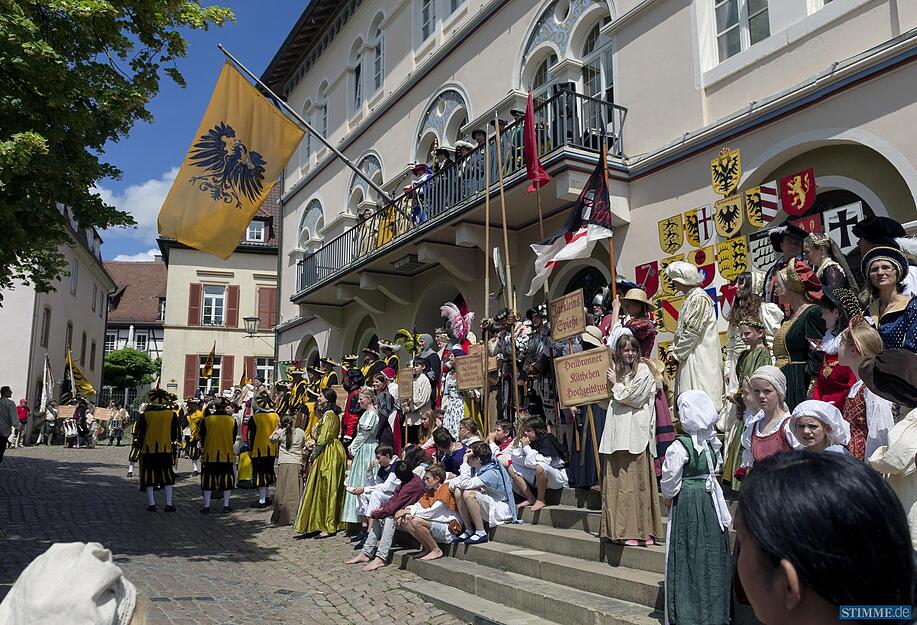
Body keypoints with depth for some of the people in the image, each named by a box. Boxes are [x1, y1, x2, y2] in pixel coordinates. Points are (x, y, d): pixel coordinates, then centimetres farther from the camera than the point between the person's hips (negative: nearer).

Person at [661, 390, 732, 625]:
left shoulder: (679, 447, -20)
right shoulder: (712, 441, -1)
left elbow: (669, 485, -16)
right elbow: (715, 472, 8)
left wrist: (669, 496, 3)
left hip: (687, 503, -5)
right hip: (711, 501, 6)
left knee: (690, 558, 5)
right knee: (713, 554, 15)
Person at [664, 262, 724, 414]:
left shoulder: (700, 298, -12)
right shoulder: (689, 299, 17)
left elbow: (693, 331, -17)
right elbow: (681, 330, 19)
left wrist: (677, 354, -12)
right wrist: (673, 350, 8)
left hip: (700, 356, -9)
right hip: (689, 356, 9)